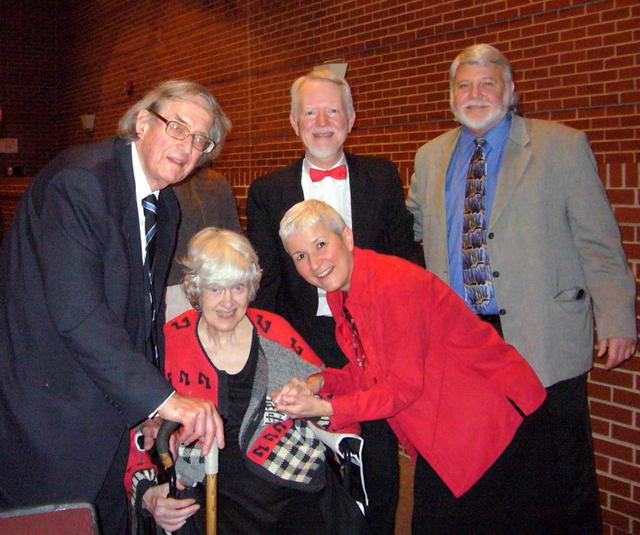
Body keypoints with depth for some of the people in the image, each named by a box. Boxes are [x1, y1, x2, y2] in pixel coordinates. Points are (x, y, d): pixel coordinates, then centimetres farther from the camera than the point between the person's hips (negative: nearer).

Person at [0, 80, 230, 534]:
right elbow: (77, 313, -29)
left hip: (113, 407, 8)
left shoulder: (166, 206, 7)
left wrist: (155, 408, 7)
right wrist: (161, 398, -28)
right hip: (51, 408, -8)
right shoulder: (80, 179, -21)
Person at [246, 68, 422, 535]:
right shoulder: (268, 191, 3)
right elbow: (263, 285, 5)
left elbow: (407, 258, 7)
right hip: (304, 347, 0)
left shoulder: (383, 178, 5)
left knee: (378, 470, 9)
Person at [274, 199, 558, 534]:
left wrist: (325, 408, -26)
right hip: (440, 432, 8)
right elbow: (368, 373, 5)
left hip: (492, 420, -8)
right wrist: (320, 382, -12)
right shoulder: (339, 292, 0)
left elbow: (403, 386, -24)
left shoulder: (395, 284, -27)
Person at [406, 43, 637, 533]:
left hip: (542, 340, -3)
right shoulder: (431, 157, 11)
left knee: (564, 471, 7)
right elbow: (408, 232, 20)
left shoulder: (562, 146, -1)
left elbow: (599, 242, -3)